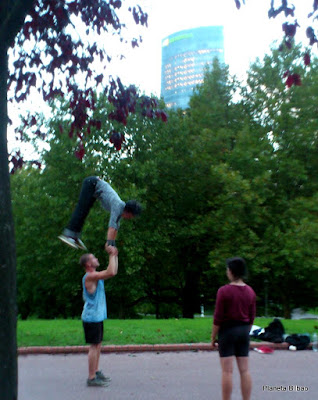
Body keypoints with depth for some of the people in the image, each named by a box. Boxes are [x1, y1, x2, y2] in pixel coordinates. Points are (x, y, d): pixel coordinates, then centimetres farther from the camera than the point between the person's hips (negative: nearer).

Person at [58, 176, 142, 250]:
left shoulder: (121, 209, 0)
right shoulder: (118, 206, -25)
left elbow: (116, 226, 9)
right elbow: (112, 225, -34)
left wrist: (113, 242, 10)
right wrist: (109, 242, -38)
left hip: (95, 186, 8)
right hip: (91, 182, -8)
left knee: (84, 211, 5)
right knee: (81, 210, -15)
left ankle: (75, 237, 5)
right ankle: (68, 234, -19)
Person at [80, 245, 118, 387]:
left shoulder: (96, 276, 13)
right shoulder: (89, 276, -18)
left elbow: (113, 272, 21)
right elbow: (111, 272, -29)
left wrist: (115, 256, 12)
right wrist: (112, 255, -20)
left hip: (97, 316, 10)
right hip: (92, 317, -10)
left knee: (98, 345, 16)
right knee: (94, 346, -6)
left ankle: (96, 372, 26)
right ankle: (91, 378, 0)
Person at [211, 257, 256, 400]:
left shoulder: (224, 291, -13)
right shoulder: (250, 291, 4)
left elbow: (218, 318, -12)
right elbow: (251, 317, 9)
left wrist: (213, 337, -2)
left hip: (227, 331, -5)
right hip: (243, 331, 5)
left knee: (227, 371, -1)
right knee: (244, 370, 9)